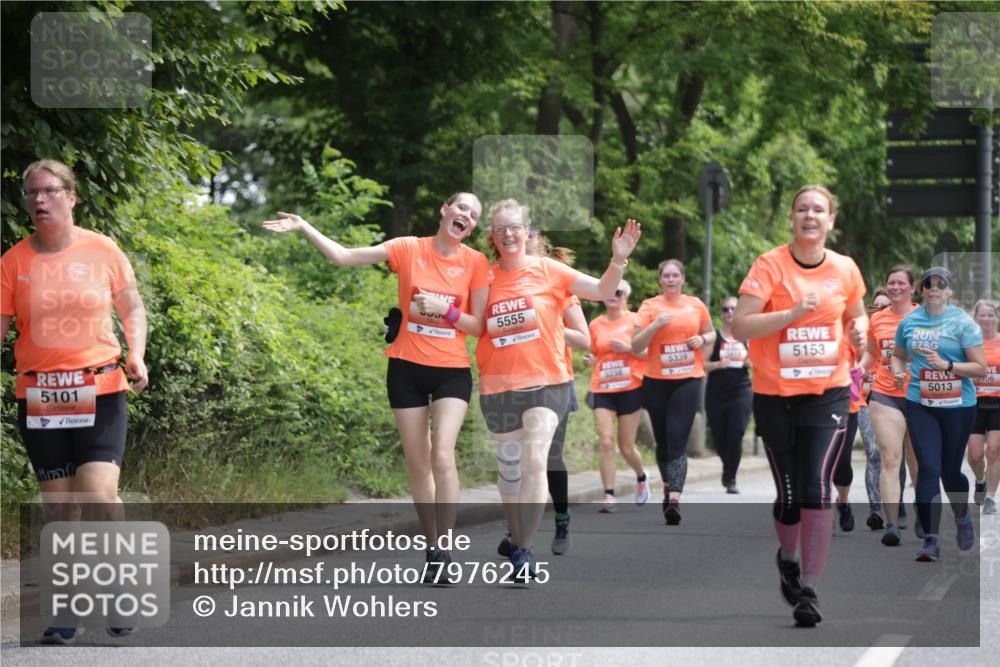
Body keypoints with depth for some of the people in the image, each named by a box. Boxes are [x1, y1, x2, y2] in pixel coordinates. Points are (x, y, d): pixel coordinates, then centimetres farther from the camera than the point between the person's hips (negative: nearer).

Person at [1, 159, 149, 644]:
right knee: (59, 507, 4)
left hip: (100, 391, -2)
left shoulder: (102, 250, 1)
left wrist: (136, 353, -4)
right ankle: (68, 614, 13)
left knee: (98, 494, -17)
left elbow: (132, 307, 11)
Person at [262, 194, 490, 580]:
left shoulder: (475, 262, -3)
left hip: (451, 372, -2)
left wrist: (446, 311, -17)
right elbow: (343, 257, -3)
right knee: (417, 463, 5)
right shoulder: (409, 249, -2)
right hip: (407, 368, 2)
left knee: (442, 457, -18)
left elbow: (479, 327, 0)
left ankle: (444, 550, -13)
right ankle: (431, 546, 14)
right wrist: (304, 228, -9)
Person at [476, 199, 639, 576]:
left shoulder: (547, 270, -2)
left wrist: (618, 260, -19)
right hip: (498, 386, 3)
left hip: (545, 383, -3)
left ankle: (525, 549, -14)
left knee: (535, 463, -16)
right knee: (509, 468, 15)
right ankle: (516, 538, 32)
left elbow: (602, 291, -3)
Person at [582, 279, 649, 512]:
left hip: (630, 389, -2)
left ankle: (641, 477, 36)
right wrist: (589, 361, -2)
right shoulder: (596, 324, 8)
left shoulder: (635, 320, -1)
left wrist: (628, 348, -16)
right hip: (602, 390, 2)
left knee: (626, 447, 4)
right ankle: (609, 497, -11)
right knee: (606, 442, -12)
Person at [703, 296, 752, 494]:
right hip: (716, 394, 0)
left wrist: (751, 362, -6)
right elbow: (702, 365, -1)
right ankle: (728, 468, 36)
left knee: (736, 434, -13)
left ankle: (730, 478, -4)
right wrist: (718, 364, -19)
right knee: (719, 437, 7)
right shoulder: (714, 336, 2)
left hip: (741, 391, 0)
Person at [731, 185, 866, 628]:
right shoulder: (770, 265, -8)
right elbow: (739, 326, -15)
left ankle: (808, 590, -7)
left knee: (817, 488, -14)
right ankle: (788, 558, 38)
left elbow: (856, 315, 22)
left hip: (828, 391, 1)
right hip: (775, 395, -1)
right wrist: (792, 313, -25)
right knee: (789, 494, 6)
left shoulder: (845, 269, 3)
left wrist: (858, 330, -2)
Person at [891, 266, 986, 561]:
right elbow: (898, 355, 23)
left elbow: (981, 367, -9)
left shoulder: (963, 322, -6)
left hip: (957, 406, -2)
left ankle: (962, 518, 39)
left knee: (950, 471, 7)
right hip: (920, 404, 2)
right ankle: (930, 540, -7)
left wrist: (946, 365, -22)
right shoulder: (909, 321, 6)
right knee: (928, 469, -9)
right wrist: (898, 372, 1)